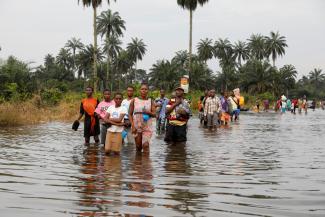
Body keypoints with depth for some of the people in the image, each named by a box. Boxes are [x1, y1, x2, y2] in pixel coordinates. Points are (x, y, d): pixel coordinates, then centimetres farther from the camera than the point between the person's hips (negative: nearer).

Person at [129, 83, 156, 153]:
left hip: (147, 126, -1)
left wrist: (148, 112, -21)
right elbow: (130, 114, 3)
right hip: (137, 126, 1)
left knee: (145, 145, -13)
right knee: (138, 146, 7)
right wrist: (133, 126, -8)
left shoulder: (150, 101, 4)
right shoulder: (134, 100, 3)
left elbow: (154, 114, 1)